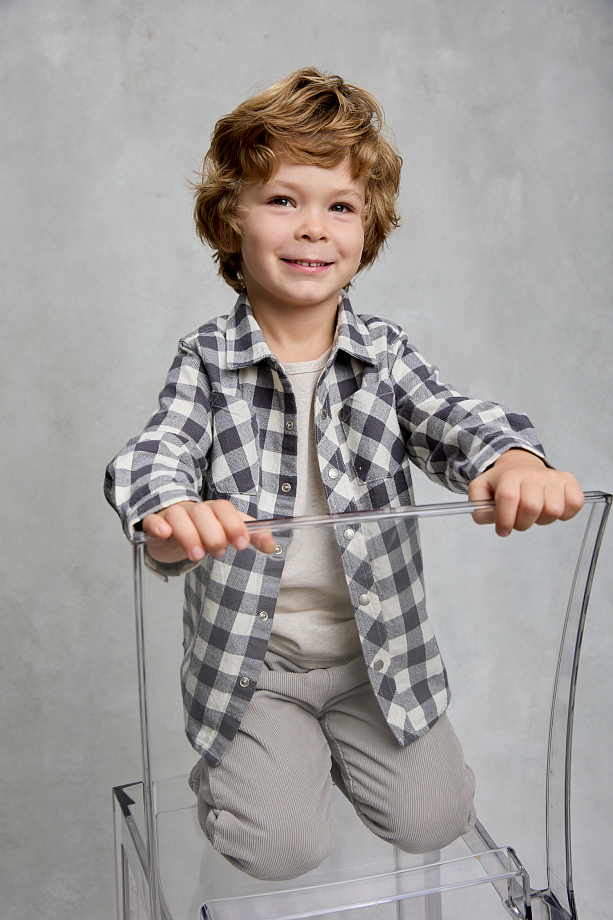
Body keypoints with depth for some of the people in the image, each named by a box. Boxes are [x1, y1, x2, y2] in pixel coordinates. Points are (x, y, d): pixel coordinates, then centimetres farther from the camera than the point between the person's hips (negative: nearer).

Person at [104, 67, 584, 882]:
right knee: (281, 845, -9)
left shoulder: (384, 353, -5)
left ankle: (343, 738, 31)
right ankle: (243, 754, 24)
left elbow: (450, 418, -19)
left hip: (377, 646, 2)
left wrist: (513, 459, -44)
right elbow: (157, 453, -24)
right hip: (251, 653, -2)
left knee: (432, 820, 1)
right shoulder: (206, 361, -10)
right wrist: (171, 517, -50)